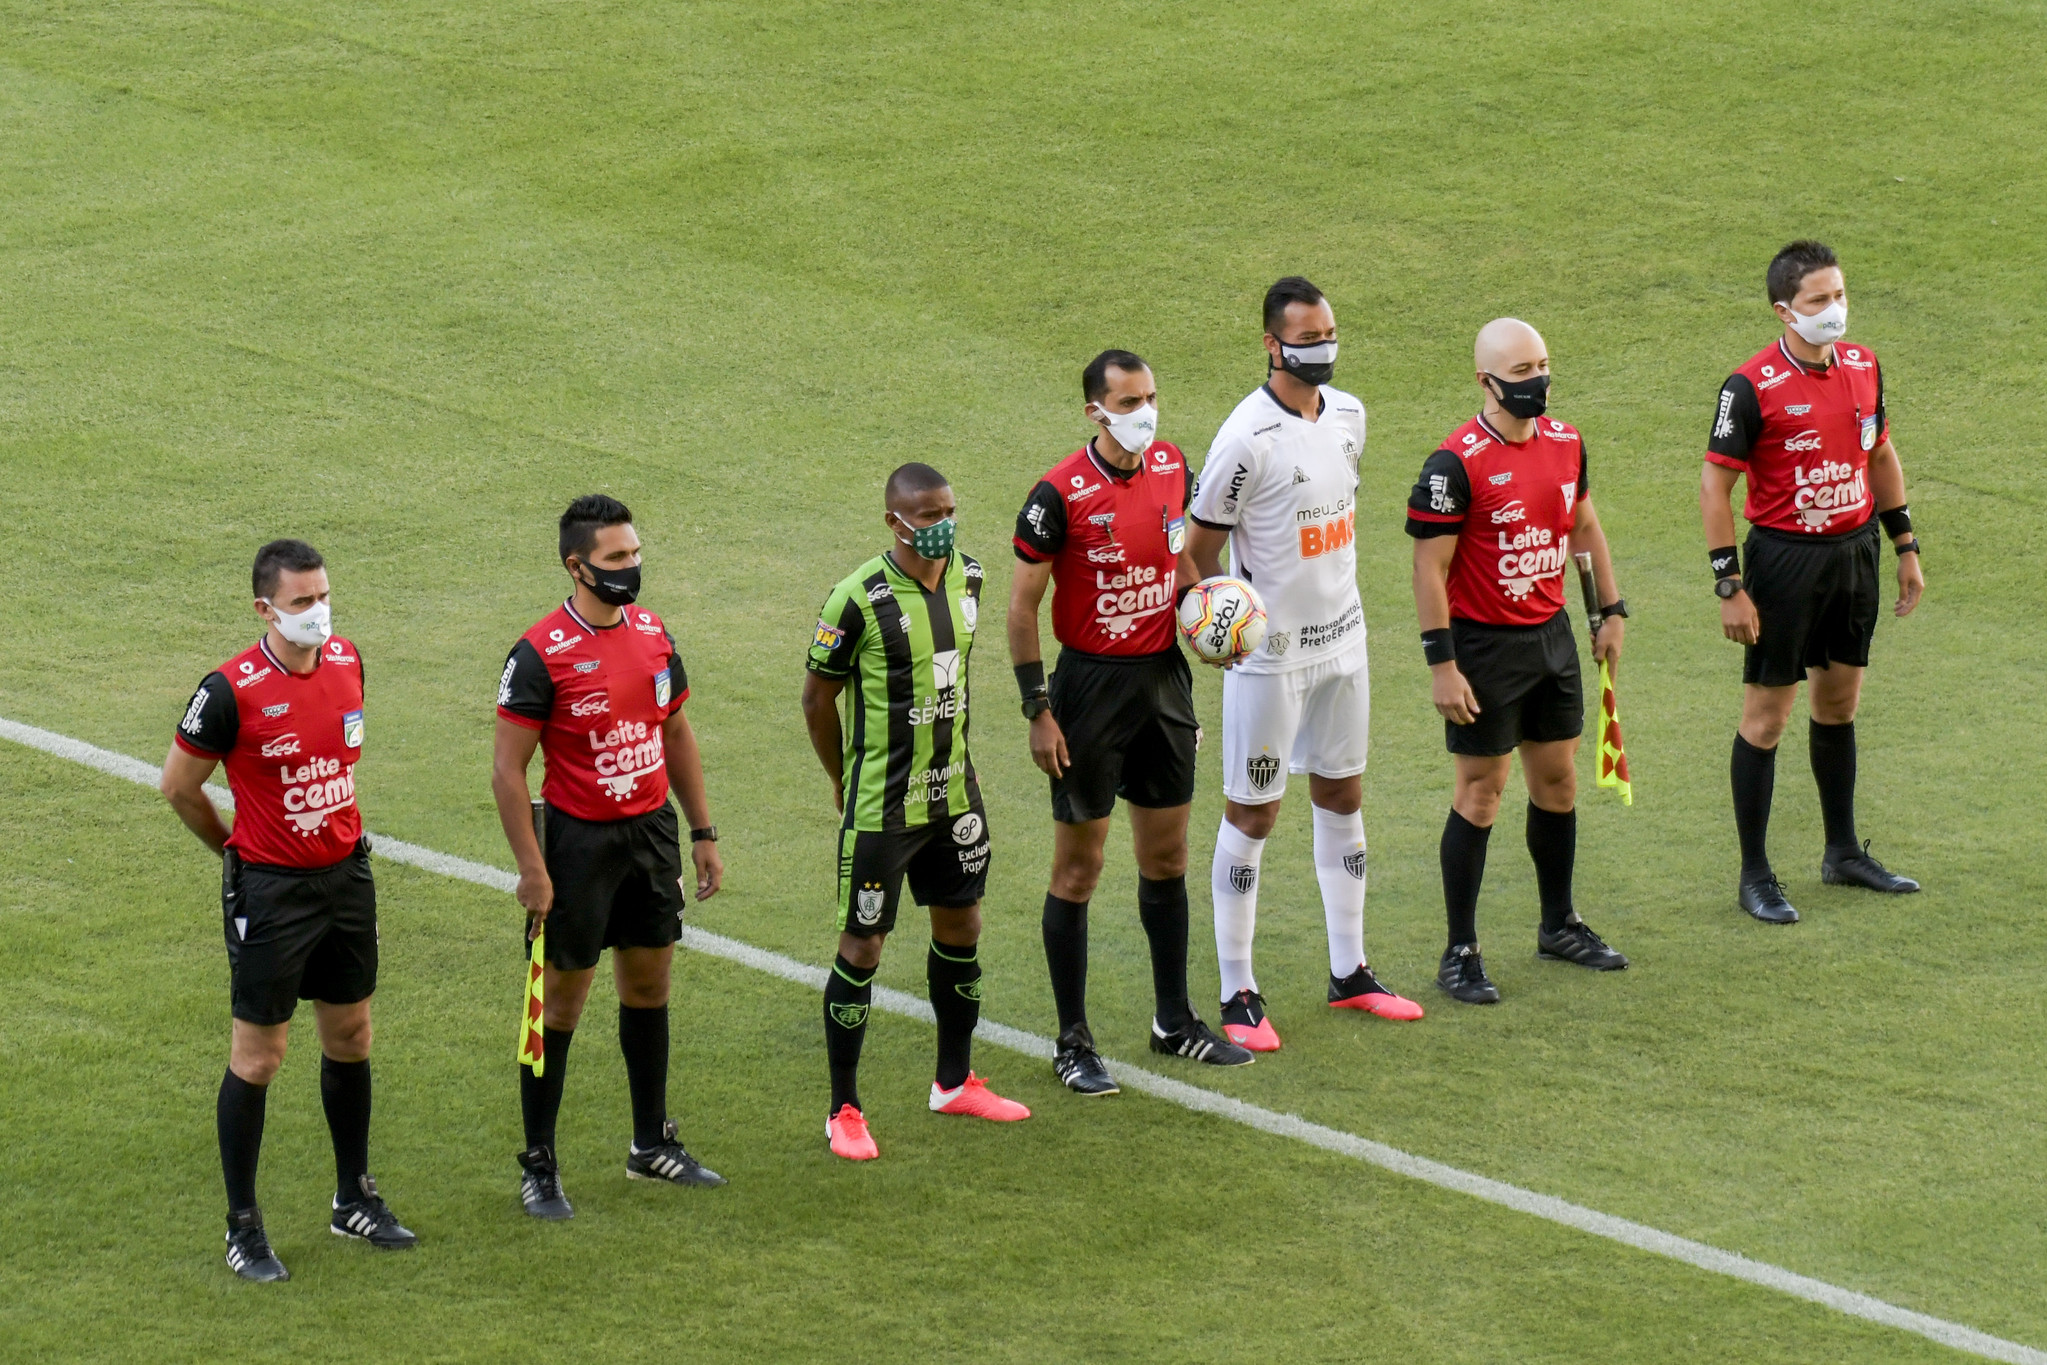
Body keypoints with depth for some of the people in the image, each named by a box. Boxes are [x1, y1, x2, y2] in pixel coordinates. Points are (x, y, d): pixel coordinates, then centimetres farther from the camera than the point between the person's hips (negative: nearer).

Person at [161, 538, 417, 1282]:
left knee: (350, 1038, 15)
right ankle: (243, 1228, 9)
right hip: (271, 889, -6)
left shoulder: (347, 661, 0)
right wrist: (237, 849, 4)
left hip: (346, 874, 6)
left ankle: (354, 1199, 30)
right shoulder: (232, 690, -20)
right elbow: (179, 785, -8)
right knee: (257, 1058, 0)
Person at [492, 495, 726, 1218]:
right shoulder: (540, 654, -16)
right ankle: (538, 1166, 9)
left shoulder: (653, 634, 4)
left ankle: (652, 1145, 29)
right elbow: (507, 769, -14)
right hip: (580, 837, -6)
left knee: (649, 983, 15)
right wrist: (533, 872, -17)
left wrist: (703, 834, 13)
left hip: (652, 831, 6)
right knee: (562, 1001, 0)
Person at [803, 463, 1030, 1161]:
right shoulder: (860, 599, -20)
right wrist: (845, 782, 1)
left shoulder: (966, 576, 0)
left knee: (961, 928, 17)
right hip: (881, 808, -7)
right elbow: (817, 695, -9)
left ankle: (955, 1082, 34)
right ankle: (844, 1110, 10)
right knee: (862, 946, -1)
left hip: (953, 794, 7)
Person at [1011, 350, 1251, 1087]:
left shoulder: (1172, 467, 1)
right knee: (1078, 866, 1)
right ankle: (1073, 1044, 9)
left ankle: (1174, 1021, 28)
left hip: (1163, 678, 6)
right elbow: (1022, 604, -11)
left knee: (1167, 857, 15)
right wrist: (1038, 711, -13)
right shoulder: (1060, 495, -17)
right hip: (1092, 686, -6)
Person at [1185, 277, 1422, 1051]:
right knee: (1251, 815, 0)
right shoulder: (1248, 438, -19)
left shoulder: (1348, 416, 3)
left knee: (1342, 798, 15)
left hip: (1342, 639, 7)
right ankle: (1238, 995, 7)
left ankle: (1349, 973, 27)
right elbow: (1203, 543, -13)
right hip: (1270, 649, -7)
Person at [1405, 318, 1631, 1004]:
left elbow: (1584, 526, 18)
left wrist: (1611, 611, 18)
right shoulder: (1456, 463, -19)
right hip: (1484, 646, -7)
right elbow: (1429, 567, -17)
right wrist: (1442, 664, -18)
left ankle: (1559, 924, 32)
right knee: (1481, 792, -2)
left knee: (1557, 778, 15)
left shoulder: (1565, 442, 3)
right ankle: (1460, 954, 6)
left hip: (1551, 635, 7)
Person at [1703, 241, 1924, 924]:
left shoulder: (1863, 366, 3)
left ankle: (1843, 852, 29)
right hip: (1785, 558, -6)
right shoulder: (1752, 387, -16)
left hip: (1855, 552, 6)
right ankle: (1754, 876, 7)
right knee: (1766, 715, -1)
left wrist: (1906, 546, 16)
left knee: (1840, 702, 16)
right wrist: (1730, 586, -15)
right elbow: (1715, 484, -13)